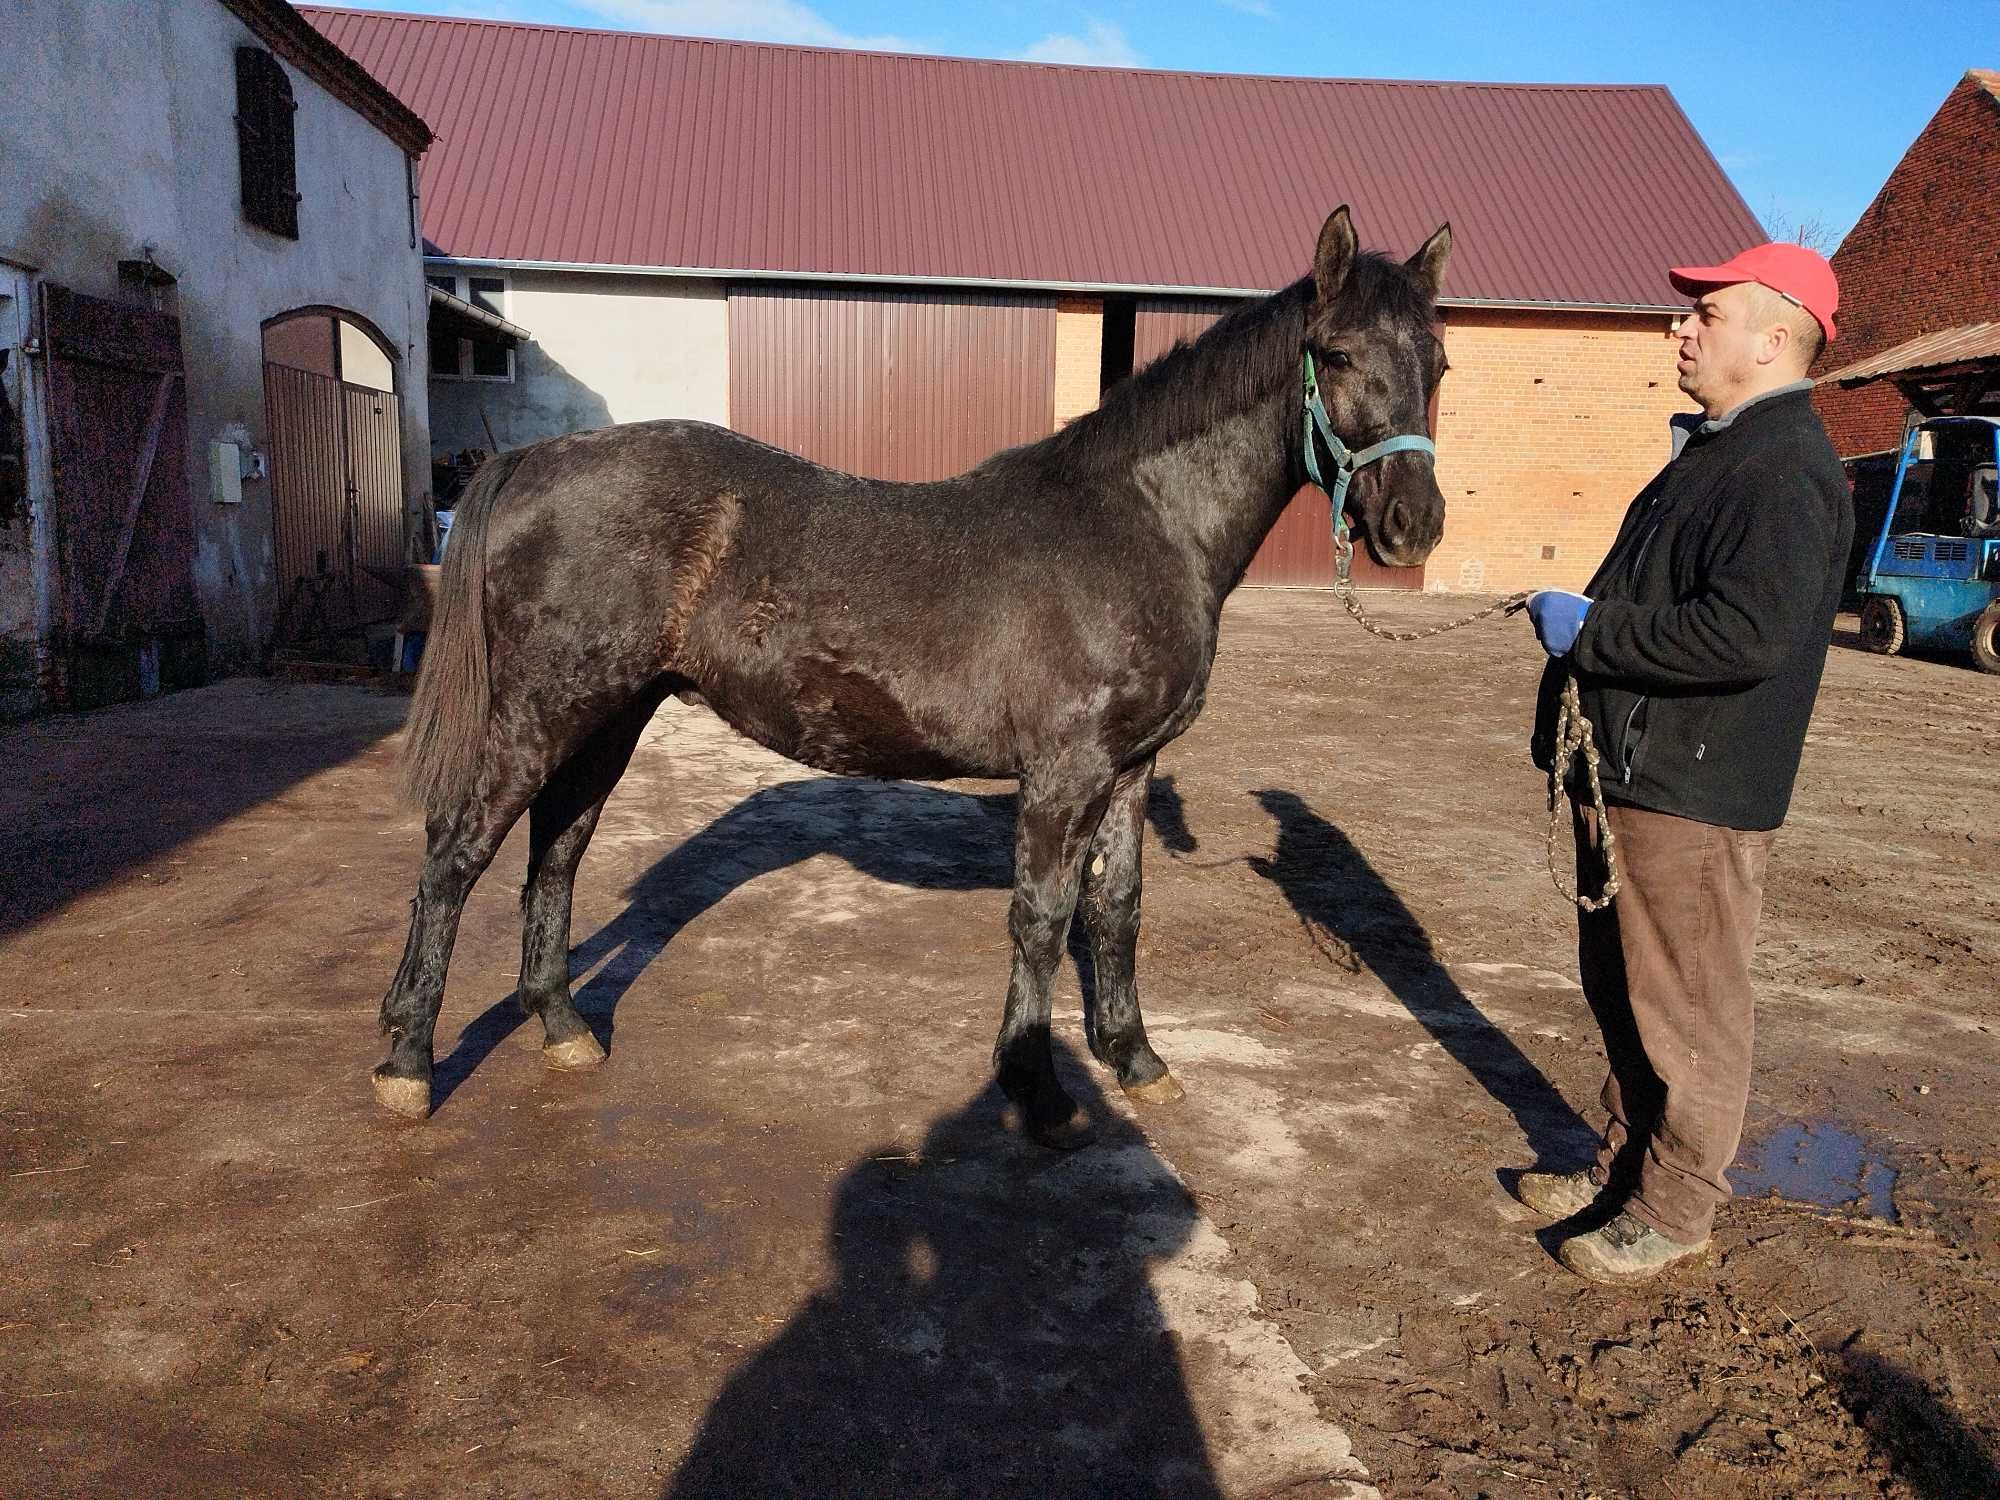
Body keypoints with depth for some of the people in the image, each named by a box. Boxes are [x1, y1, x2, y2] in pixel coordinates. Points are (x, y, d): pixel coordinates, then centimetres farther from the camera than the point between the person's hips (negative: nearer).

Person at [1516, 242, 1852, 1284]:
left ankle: (1676, 1208, 20)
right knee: (1619, 989, 20)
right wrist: (1580, 623, 8)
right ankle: (1627, 1161, 37)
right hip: (1627, 774, 11)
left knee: (1686, 1009, 4)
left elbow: (1752, 633, -31)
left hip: (1692, 797, -10)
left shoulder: (1786, 471, -18)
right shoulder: (1717, 451, 16)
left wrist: (1587, 633, -22)